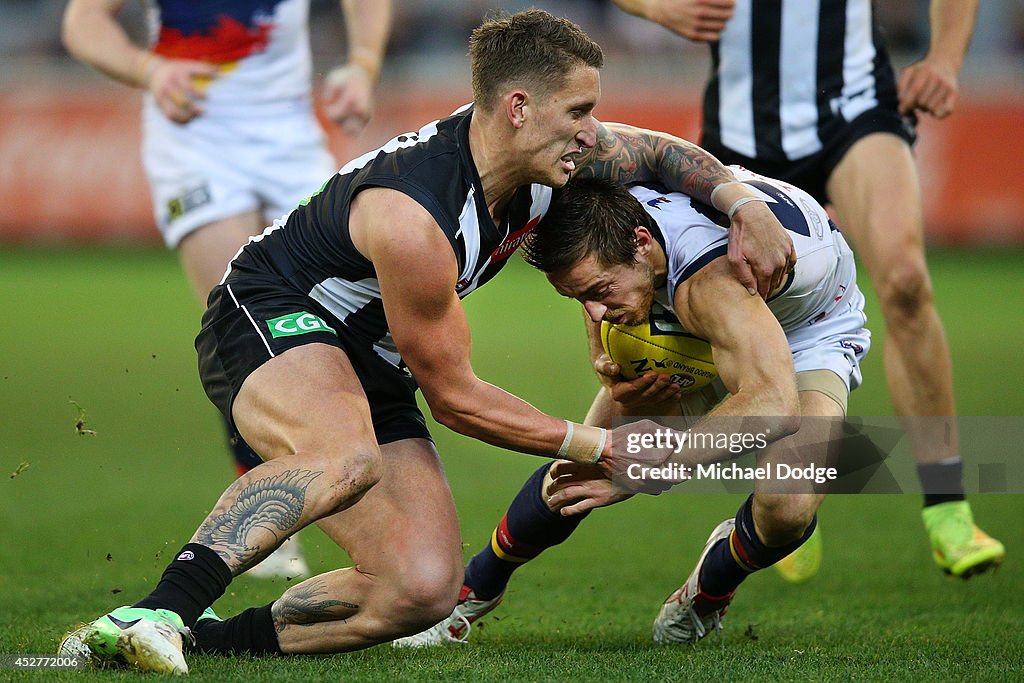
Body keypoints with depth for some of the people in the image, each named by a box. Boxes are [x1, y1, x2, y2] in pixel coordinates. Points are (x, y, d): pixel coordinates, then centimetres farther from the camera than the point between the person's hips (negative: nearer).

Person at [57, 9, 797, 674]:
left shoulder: (543, 151, -7)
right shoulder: (412, 220, -31)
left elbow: (661, 151, 15)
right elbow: (454, 396, -19)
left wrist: (743, 201, -3)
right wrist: (598, 447, -14)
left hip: (369, 369, 9)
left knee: (424, 589, -11)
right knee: (348, 456, -44)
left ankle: (207, 638, -10)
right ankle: (151, 616, -48)